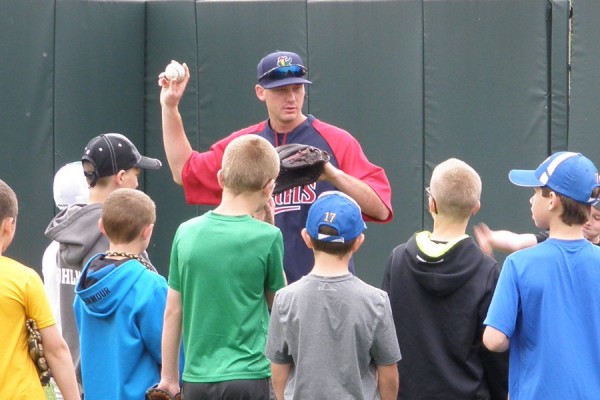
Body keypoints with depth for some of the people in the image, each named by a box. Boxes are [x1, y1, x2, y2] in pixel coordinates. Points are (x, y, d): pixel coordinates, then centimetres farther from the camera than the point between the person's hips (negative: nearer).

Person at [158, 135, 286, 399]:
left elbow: (172, 311, 6)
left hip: (197, 378, 4)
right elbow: (278, 303, 5)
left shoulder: (186, 232, 1)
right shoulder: (266, 237, -10)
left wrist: (168, 376, 16)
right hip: (248, 377, -4)